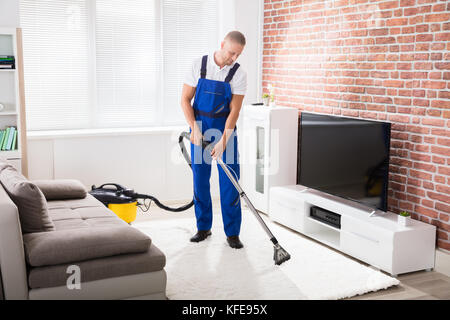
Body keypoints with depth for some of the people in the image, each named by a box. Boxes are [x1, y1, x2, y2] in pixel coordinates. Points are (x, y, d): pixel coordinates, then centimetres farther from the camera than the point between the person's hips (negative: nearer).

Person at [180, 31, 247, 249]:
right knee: (200, 180, 5)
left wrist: (223, 141, -21)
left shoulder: (238, 74, -8)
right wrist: (195, 129, -14)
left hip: (225, 130, -1)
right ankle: (203, 228, 18)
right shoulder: (199, 66, -5)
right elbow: (185, 99, -4)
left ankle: (232, 233, 4)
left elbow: (234, 110, -12)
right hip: (199, 129, 1)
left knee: (229, 181, -4)